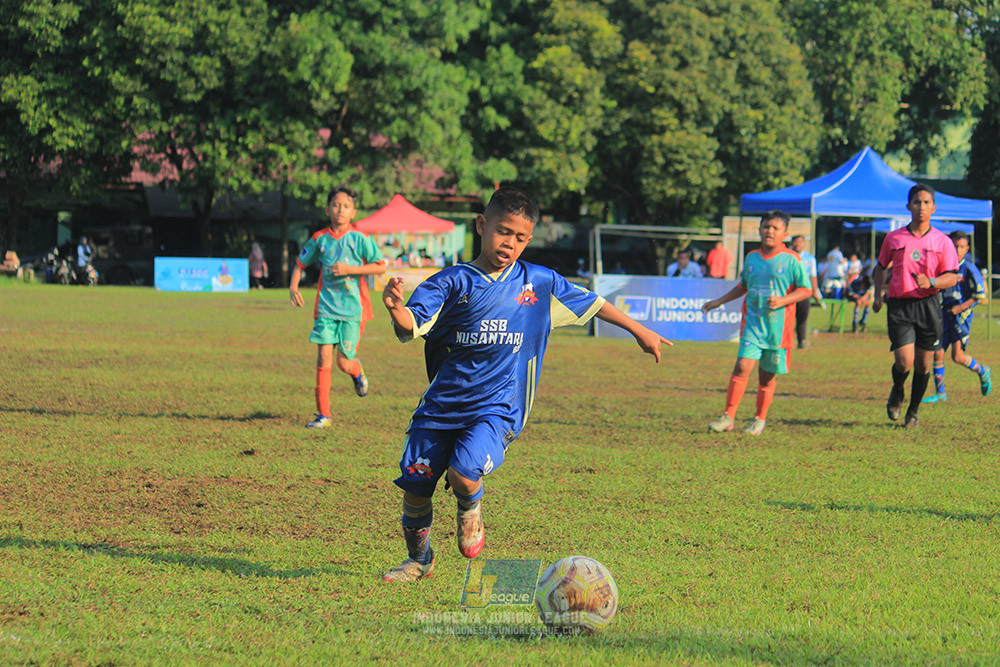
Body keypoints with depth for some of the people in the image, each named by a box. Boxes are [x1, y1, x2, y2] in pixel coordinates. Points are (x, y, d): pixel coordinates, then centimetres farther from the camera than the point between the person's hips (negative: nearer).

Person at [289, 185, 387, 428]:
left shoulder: (359, 239, -4)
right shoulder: (319, 239, 4)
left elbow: (381, 266, -4)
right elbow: (300, 264, 17)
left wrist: (349, 269, -13)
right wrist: (293, 287, 0)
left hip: (351, 308, -2)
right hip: (325, 307, 2)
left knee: (344, 363, -2)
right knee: (324, 360, -6)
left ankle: (358, 372, 37)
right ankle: (323, 414, 0)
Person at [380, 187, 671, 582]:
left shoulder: (539, 283, 5)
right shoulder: (453, 283, -2)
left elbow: (590, 304, 19)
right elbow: (412, 326, -14)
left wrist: (640, 332, 24)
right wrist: (396, 308, -37)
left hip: (497, 405, -1)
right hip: (443, 401, 1)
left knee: (464, 470, -26)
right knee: (414, 482, 0)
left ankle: (470, 508, 12)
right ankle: (419, 560, 27)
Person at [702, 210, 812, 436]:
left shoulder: (791, 260, -3)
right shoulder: (751, 258, 11)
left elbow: (806, 290, -2)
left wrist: (782, 301, -16)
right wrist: (719, 301, 24)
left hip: (778, 325, -2)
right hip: (752, 322, 2)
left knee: (768, 375, 5)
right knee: (743, 366, -12)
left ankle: (760, 419, 21)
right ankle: (728, 417, -11)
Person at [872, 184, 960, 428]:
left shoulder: (942, 242, 3)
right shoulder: (893, 238, 6)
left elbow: (952, 277, -1)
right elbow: (881, 267, 22)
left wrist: (931, 282, -21)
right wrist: (879, 294, 10)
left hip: (928, 305, 1)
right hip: (899, 305, -1)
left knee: (924, 364, 4)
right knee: (904, 361, -14)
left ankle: (913, 412, 23)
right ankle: (897, 394, 19)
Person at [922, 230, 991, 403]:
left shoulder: (969, 269, -7)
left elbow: (980, 294, -7)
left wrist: (961, 307, -14)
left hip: (962, 314, -5)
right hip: (945, 314, 5)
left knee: (957, 356, -10)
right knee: (937, 353, -2)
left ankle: (982, 372, 19)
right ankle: (940, 393, 8)